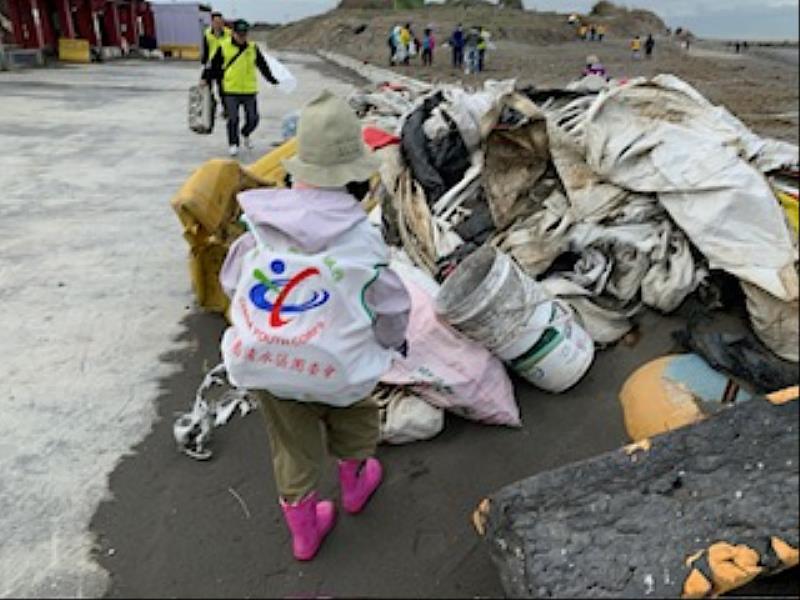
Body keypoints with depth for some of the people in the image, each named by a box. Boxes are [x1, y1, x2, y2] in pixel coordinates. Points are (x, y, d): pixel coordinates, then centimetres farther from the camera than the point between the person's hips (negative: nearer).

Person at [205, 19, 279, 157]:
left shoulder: (253, 48, 5)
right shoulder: (224, 47, 0)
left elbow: (263, 66, 14)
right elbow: (215, 66, 6)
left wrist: (273, 80, 16)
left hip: (250, 90, 2)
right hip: (231, 90, -2)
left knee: (253, 119, 5)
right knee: (233, 119, 0)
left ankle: (245, 134, 35)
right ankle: (233, 144, 13)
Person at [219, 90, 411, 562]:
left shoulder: (262, 221, -6)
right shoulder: (361, 237, -15)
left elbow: (232, 282, 5)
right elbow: (390, 306, -5)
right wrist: (395, 341, 18)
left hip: (260, 363, 3)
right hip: (332, 368, -3)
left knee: (292, 445, 22)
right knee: (353, 418, 29)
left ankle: (304, 528, 43)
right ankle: (355, 484, 55)